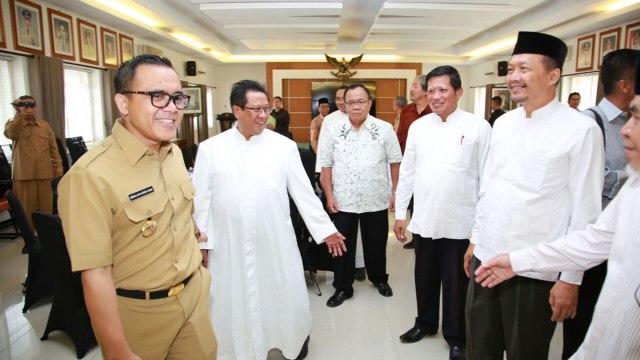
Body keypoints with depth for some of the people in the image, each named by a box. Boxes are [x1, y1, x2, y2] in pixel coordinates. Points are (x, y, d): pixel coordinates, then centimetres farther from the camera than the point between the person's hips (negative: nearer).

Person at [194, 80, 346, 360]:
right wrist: (201, 244, 1)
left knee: (284, 299, 15)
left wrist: (325, 229, 0)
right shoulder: (210, 149, -2)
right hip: (229, 248, 0)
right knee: (234, 306, 12)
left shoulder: (284, 146, -2)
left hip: (276, 245, 0)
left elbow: (304, 193, 0)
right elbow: (201, 201, 1)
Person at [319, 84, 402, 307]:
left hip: (376, 201, 0)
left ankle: (379, 278, 40)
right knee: (342, 246, 9)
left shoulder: (385, 129, -3)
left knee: (376, 244, 16)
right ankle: (342, 287, 26)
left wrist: (395, 192, -1)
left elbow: (395, 162, 2)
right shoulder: (334, 131, -1)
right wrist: (329, 196, -3)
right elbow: (326, 166, 1)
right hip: (343, 201, 0)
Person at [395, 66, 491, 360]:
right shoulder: (418, 126, 5)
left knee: (456, 283, 10)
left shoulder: (478, 127, -6)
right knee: (425, 277, 18)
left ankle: (456, 336, 31)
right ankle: (425, 323, 40)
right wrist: (400, 212, 8)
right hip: (423, 219, 4)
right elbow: (407, 172, 8)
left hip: (461, 222, -3)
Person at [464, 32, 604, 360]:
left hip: (534, 271, -5)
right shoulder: (503, 123, 6)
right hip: (486, 259, 5)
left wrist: (571, 278, -9)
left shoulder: (581, 130, -11)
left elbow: (585, 210, -11)